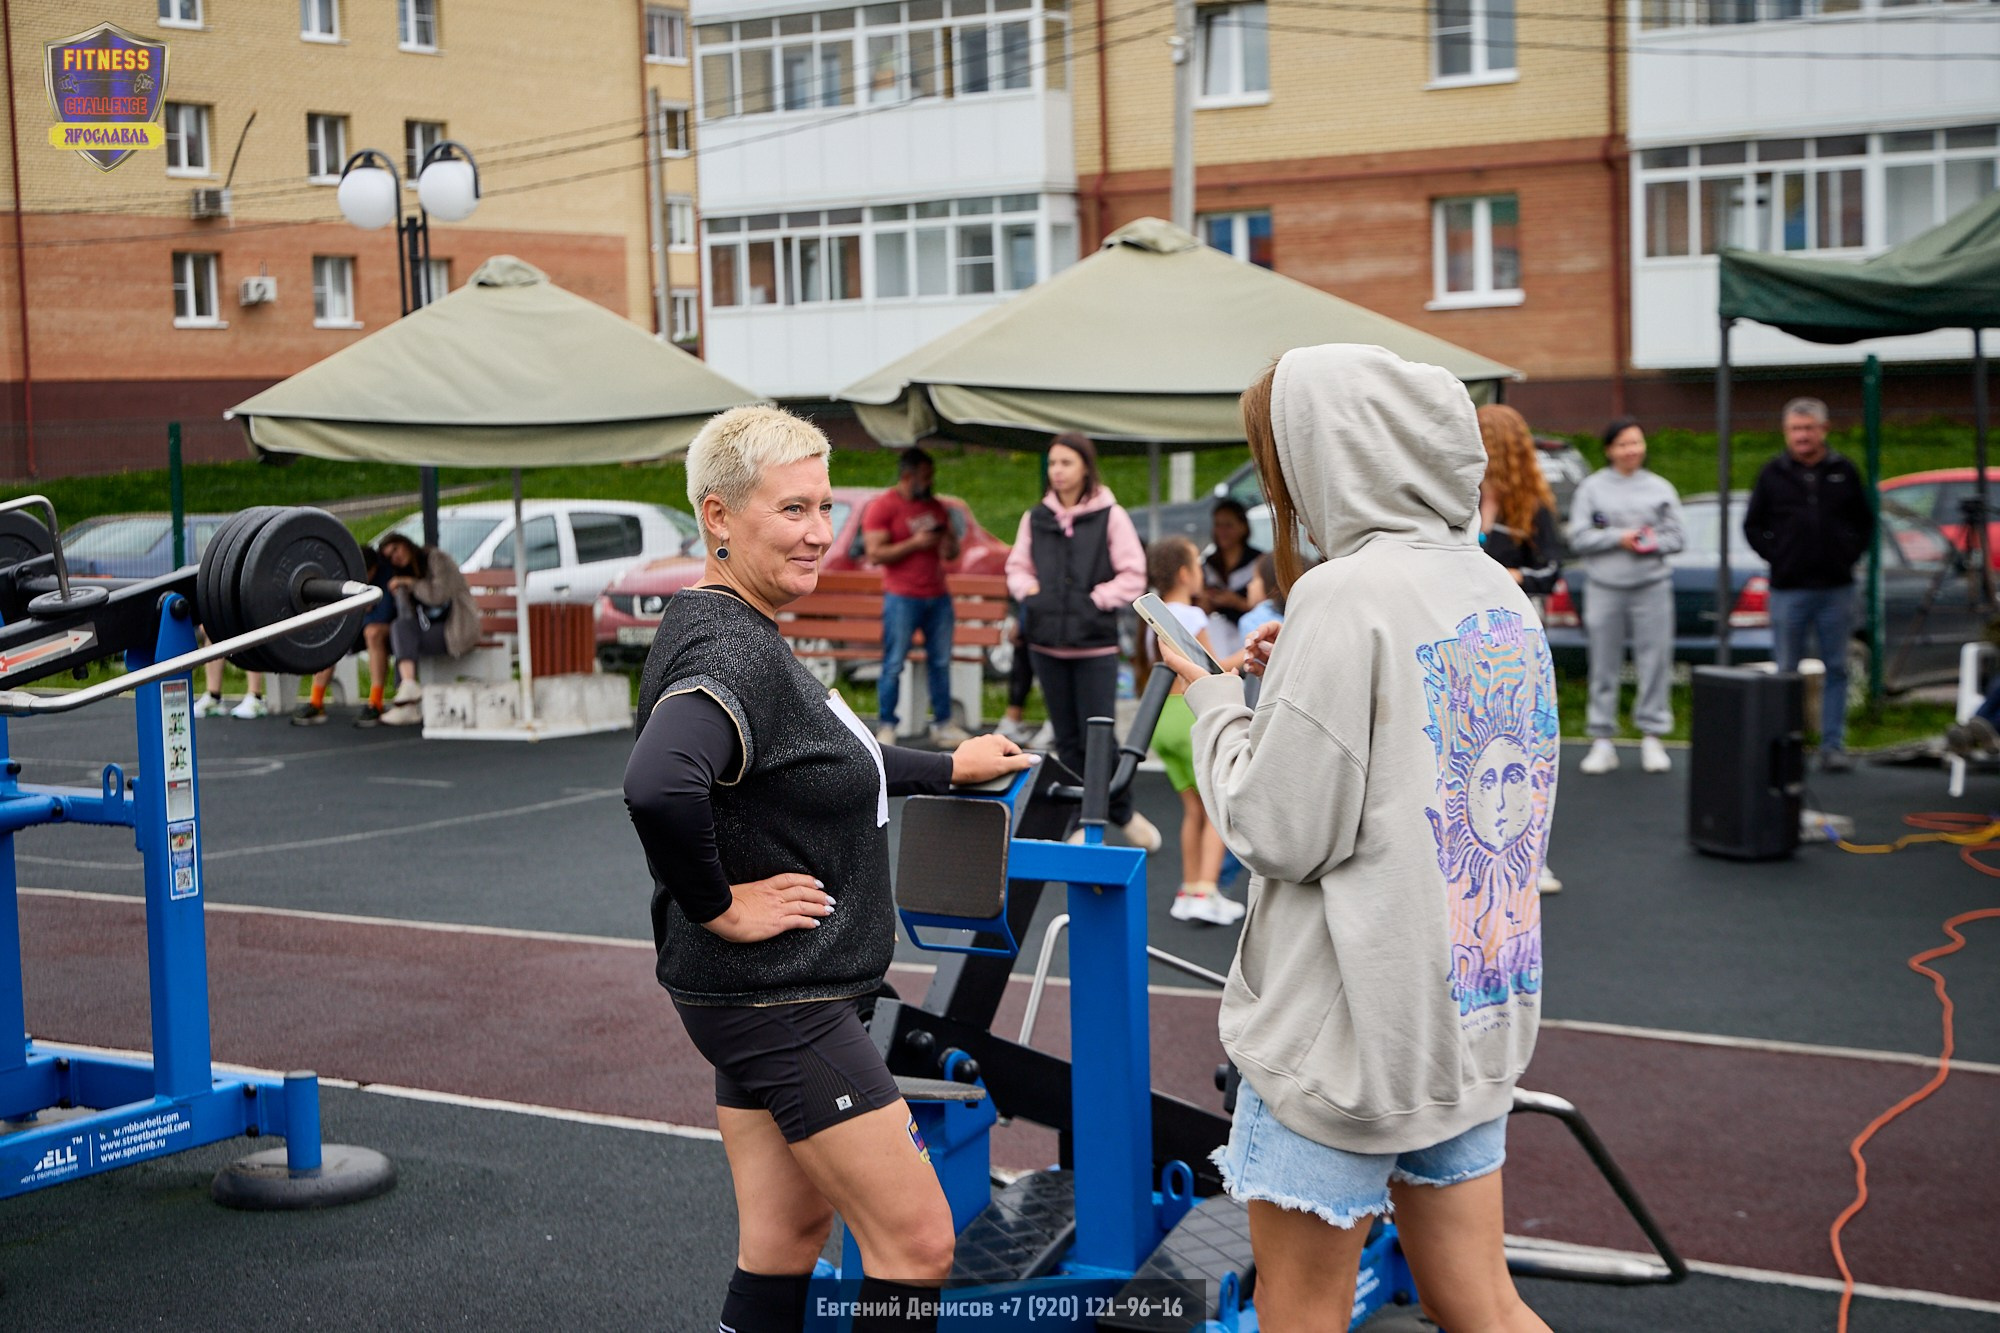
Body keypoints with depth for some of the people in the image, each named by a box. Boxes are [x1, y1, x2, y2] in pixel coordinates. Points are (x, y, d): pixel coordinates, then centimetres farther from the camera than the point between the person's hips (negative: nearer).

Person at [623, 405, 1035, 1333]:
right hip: (774, 1002, -10)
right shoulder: (731, 651, -21)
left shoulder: (740, 634, 12)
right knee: (917, 1244, -3)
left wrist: (948, 768, 34)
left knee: (784, 1242, 15)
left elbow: (822, 761, 29)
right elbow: (657, 785, -41)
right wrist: (717, 907, -26)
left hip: (771, 995, 10)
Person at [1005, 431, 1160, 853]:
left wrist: (1097, 600, -11)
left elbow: (1133, 576, -2)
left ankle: (1124, 813, 16)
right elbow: (1017, 567, 17)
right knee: (1067, 739, 9)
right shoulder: (1035, 518, 7)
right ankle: (1081, 822, 20)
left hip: (1096, 646, -4)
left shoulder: (1111, 516, -4)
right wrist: (1030, 592, -2)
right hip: (1047, 643, 4)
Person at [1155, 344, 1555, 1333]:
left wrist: (1216, 698, -1)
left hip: (1350, 1028, -8)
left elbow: (1278, 833, -17)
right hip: (1478, 1010, 8)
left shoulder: (1345, 595, -18)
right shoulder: (1498, 592, 7)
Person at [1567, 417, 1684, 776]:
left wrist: (1653, 544, -13)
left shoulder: (1660, 488, 9)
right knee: (1604, 667, 2)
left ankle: (1652, 738, 8)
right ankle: (1602, 740, 9)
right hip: (1604, 588, -1)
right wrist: (1618, 538, -12)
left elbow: (1677, 535, 6)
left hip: (1652, 588, 1)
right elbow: (1579, 538, -2)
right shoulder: (1591, 488, 4)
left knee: (1655, 663, -1)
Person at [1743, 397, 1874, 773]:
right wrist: (1776, 557, -1)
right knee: (1786, 671, 2)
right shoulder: (1773, 474, 3)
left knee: (1837, 669, 4)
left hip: (1836, 589, 1)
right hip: (1789, 590, -1)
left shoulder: (1844, 473, 6)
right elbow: (1752, 525, 9)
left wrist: (1850, 555, 2)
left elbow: (1865, 522, 14)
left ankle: (1833, 745, 9)